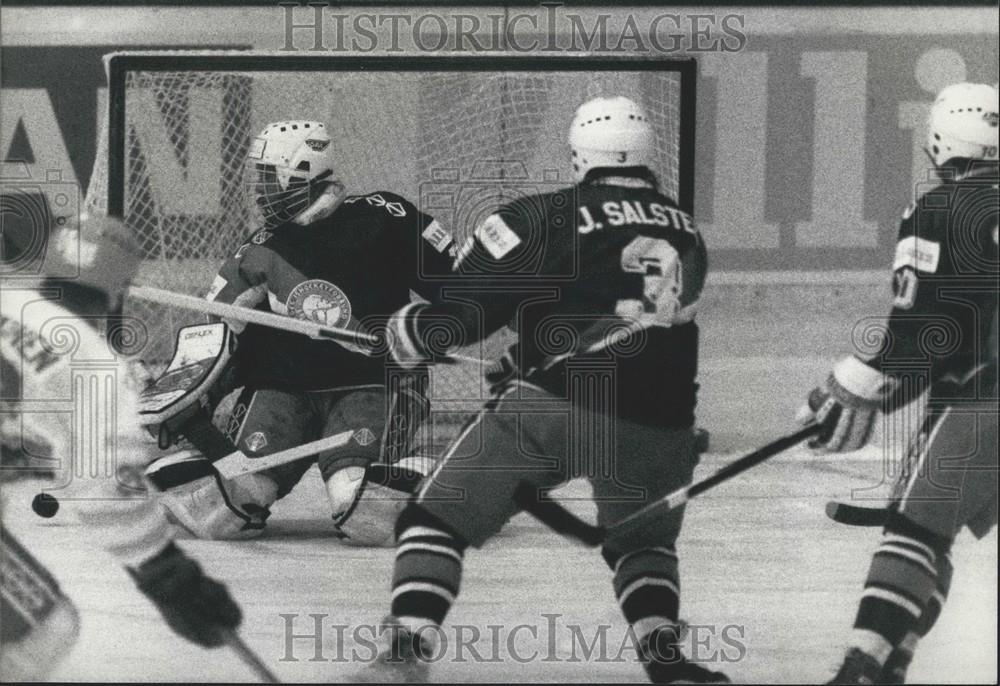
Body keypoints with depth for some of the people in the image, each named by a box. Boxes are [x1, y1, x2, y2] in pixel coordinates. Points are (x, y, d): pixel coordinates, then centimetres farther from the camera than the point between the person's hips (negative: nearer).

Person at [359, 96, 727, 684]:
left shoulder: (550, 217, 2)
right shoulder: (686, 233, 18)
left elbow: (469, 299, -2)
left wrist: (414, 331, 17)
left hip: (552, 408, -4)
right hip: (657, 426, 4)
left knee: (440, 519, 8)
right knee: (645, 542, 30)